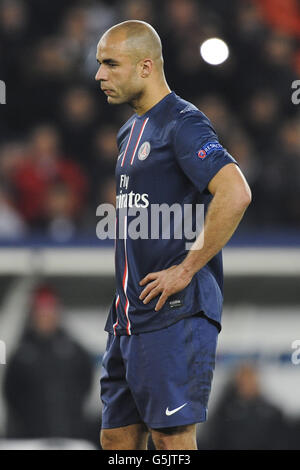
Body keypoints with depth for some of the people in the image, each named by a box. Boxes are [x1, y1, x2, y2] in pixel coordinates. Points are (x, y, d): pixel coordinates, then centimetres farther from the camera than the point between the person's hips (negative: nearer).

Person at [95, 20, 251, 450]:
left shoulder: (183, 124, -11)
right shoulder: (130, 132, 19)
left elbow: (235, 194, -25)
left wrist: (187, 269, -20)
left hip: (174, 315, -10)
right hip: (130, 315, 10)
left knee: (172, 438, -9)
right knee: (117, 438, 10)